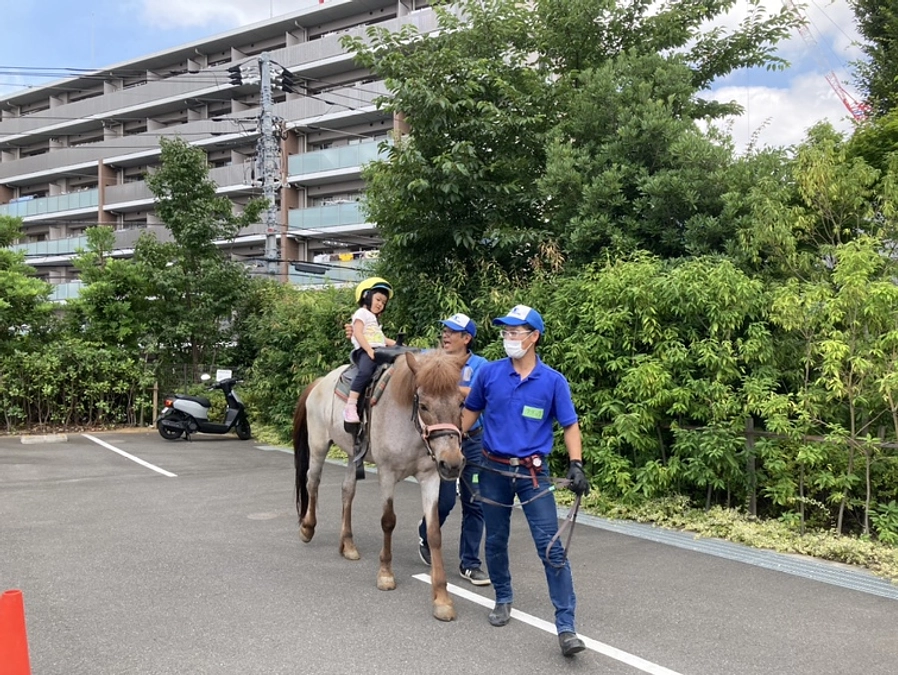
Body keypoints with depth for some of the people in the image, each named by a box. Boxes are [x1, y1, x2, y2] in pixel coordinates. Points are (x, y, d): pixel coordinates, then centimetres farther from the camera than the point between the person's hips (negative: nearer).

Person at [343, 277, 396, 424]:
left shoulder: (375, 319, 32)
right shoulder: (361, 313, 4)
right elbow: (358, 334, -10)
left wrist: (396, 344, 17)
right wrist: (370, 350, -20)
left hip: (379, 351, 9)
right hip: (364, 351, -9)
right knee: (365, 371, -34)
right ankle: (350, 405, -39)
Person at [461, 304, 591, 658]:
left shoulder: (553, 381, -6)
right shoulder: (489, 373, -2)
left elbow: (570, 426, -2)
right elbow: (470, 411, 13)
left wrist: (576, 465, -15)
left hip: (533, 473, -2)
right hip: (494, 470, 2)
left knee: (552, 548, -8)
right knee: (495, 542, 14)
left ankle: (566, 627, -6)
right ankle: (503, 599, 38)